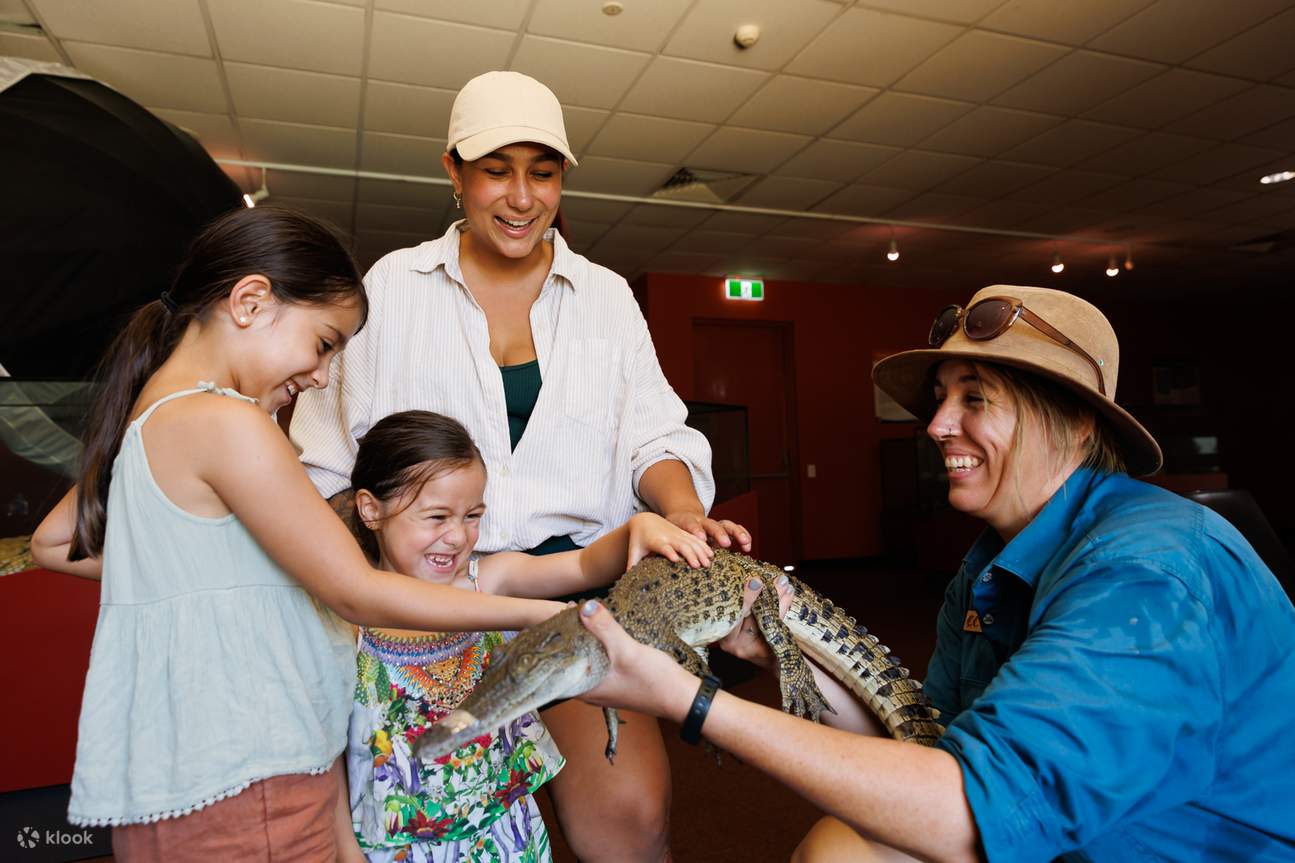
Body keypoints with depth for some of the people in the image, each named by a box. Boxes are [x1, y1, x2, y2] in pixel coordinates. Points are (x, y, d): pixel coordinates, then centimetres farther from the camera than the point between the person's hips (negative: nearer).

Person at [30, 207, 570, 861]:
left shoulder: (145, 418, 8)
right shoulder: (225, 422, -20)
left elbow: (53, 544, 20)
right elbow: (357, 593, -20)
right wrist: (537, 614, -15)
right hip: (239, 787, -9)